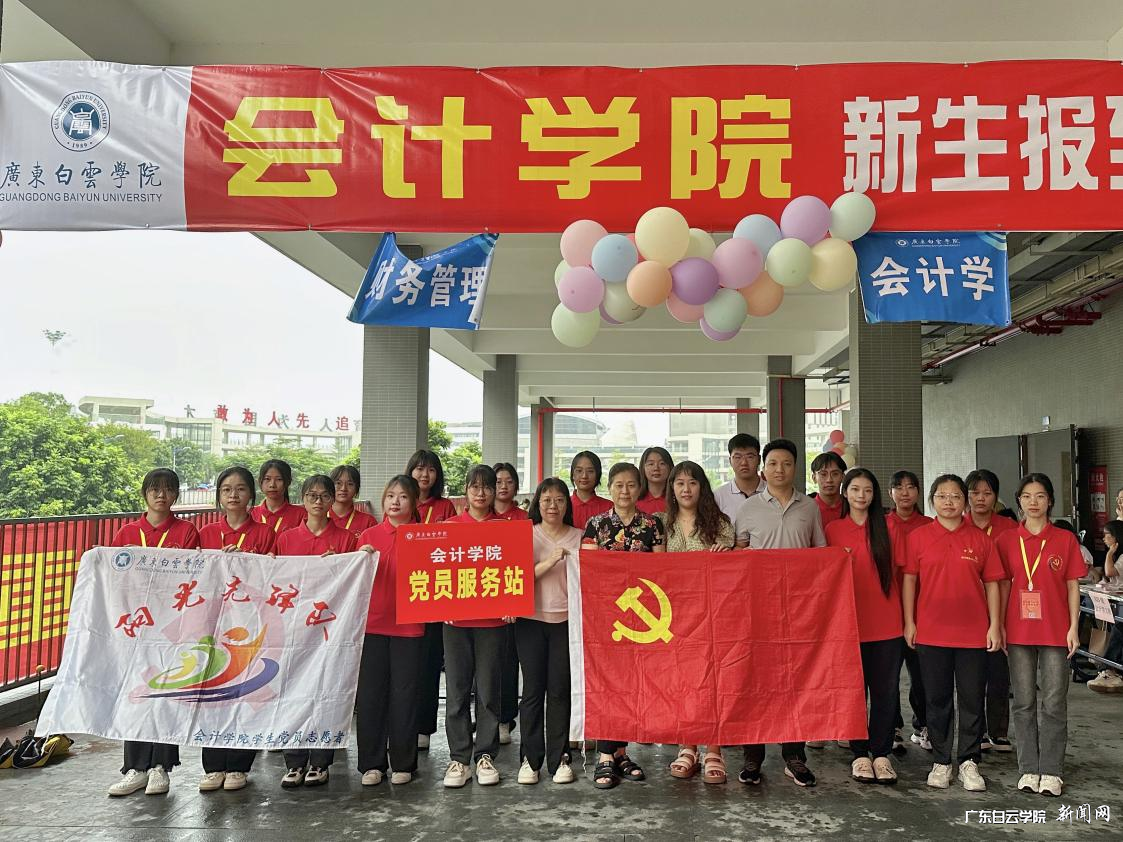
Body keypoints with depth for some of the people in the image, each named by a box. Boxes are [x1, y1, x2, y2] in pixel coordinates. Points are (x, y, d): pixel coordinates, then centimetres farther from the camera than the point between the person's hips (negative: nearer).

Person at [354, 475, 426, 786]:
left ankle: (403, 763, 18)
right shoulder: (369, 535, 6)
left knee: (404, 694, 4)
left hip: (408, 625, -1)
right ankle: (372, 763, 18)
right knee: (370, 693, 5)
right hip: (372, 623, 1)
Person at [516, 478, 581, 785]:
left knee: (560, 690, 1)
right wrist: (550, 561, -18)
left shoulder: (578, 537, 6)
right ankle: (530, 758, 12)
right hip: (531, 620, 0)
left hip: (565, 619, 0)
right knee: (532, 689, 1)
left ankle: (559, 758, 12)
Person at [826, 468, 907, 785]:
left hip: (887, 625, 0)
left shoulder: (889, 529, 4)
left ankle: (881, 754, 17)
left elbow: (900, 574, 5)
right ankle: (860, 755, 17)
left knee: (886, 691, 5)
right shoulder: (833, 530, 4)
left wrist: (907, 617, 1)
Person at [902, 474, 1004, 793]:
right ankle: (941, 761, 21)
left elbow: (992, 584, 4)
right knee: (937, 700, 9)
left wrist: (994, 625, -1)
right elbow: (909, 580, 2)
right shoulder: (918, 537, 0)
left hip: (973, 634, 0)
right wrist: (909, 622, -1)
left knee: (972, 700, 7)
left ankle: (969, 762, 20)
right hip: (931, 632, 0)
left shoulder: (980, 539, 1)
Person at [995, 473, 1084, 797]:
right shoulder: (1007, 541, 4)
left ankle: (1051, 771, 12)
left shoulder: (1065, 540, 2)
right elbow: (1003, 586, 6)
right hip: (1019, 633, 1)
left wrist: (1073, 627, -4)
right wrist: (999, 627, 2)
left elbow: (1072, 586, 3)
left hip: (1056, 633, -1)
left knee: (1054, 703, 2)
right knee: (1024, 703, 7)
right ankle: (1028, 769, 16)